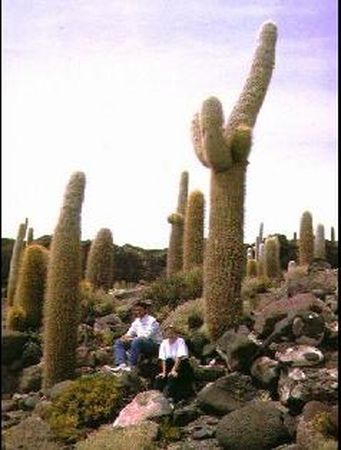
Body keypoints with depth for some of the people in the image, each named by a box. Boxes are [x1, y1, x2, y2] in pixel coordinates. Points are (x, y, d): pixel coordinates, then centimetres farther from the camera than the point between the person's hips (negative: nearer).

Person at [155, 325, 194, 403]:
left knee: (173, 377, -30)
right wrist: (164, 372, -12)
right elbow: (163, 359, -3)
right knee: (159, 378, -16)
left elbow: (179, 357, -19)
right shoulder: (164, 343, 2)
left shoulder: (180, 341, -12)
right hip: (171, 364, 5)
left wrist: (173, 370, -27)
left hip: (182, 364, -5)